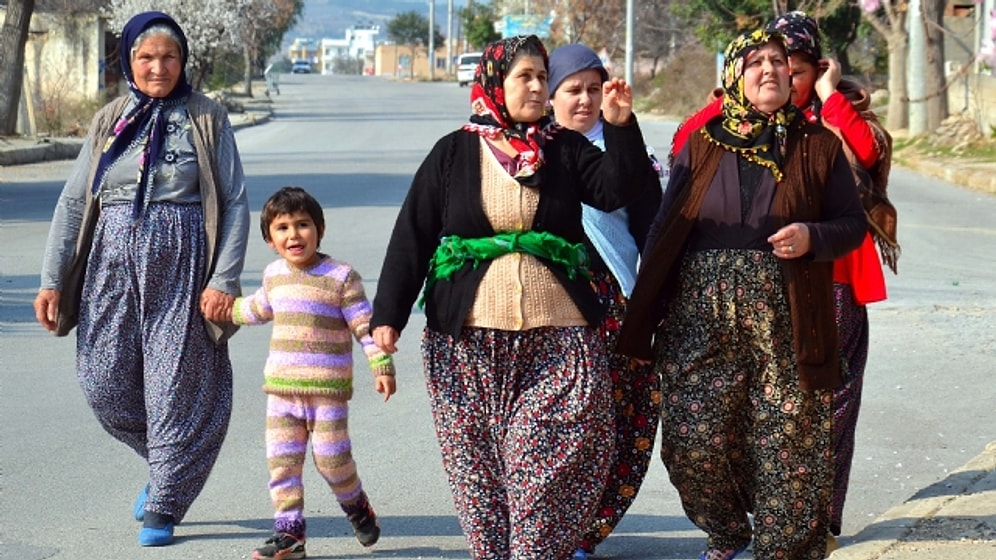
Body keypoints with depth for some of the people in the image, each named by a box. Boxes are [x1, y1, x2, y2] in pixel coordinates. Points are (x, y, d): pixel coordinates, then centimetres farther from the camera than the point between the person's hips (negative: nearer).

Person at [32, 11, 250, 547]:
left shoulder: (206, 119, 2)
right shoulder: (109, 121, 11)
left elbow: (235, 203, -1)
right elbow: (73, 202, 10)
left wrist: (224, 280, -11)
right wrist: (52, 279, 3)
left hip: (180, 262, -3)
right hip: (112, 262, 3)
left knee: (175, 386, -3)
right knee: (104, 384, 1)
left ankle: (163, 506, 9)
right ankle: (166, 462, 27)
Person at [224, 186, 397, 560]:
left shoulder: (341, 277, -7)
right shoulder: (274, 275, 10)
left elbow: (365, 324, -7)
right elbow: (259, 309, 32)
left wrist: (382, 365, -13)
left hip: (329, 391, -5)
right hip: (281, 389, 5)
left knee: (331, 459, -2)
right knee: (281, 460, 0)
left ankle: (357, 507, 26)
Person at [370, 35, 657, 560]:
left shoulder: (565, 149, 8)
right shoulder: (454, 153, 5)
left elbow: (617, 188, -6)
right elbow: (412, 236, 3)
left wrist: (620, 126, -19)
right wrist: (388, 314, -4)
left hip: (557, 335, 0)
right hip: (469, 338, 0)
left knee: (546, 457, -6)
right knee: (478, 458, 4)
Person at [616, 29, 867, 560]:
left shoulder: (818, 146, 6)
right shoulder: (702, 144, 8)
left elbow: (853, 223, 6)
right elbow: (666, 227, 9)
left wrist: (812, 237, -15)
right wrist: (650, 307, 4)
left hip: (783, 318, -1)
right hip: (700, 315, 1)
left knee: (785, 444, -1)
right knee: (692, 439, -2)